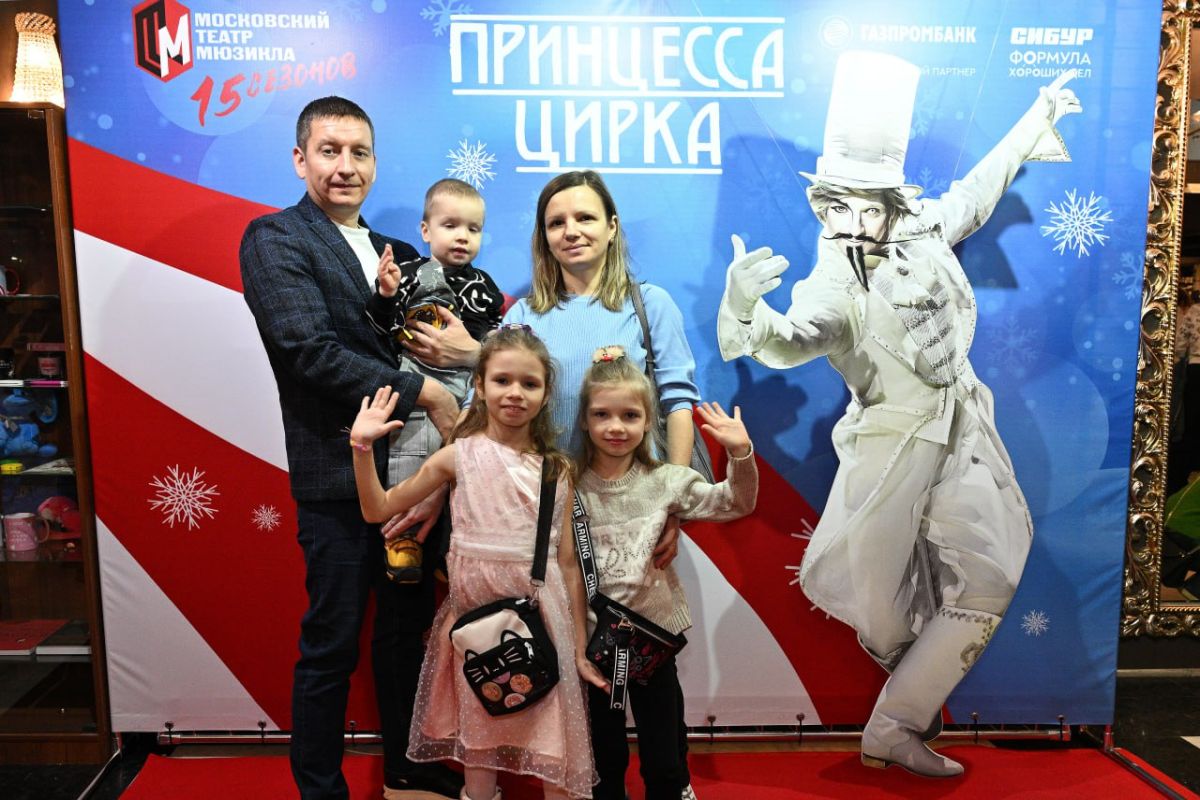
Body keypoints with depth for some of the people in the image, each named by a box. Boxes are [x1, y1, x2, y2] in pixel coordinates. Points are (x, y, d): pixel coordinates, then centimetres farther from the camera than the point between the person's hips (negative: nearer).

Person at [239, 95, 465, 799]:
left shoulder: (397, 253, 13)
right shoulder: (275, 239, -7)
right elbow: (312, 351, -19)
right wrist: (422, 391, -16)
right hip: (338, 475, -6)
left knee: (407, 627, 19)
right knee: (331, 646, 7)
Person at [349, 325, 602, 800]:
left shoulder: (557, 469, 1)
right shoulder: (459, 456, -3)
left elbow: (568, 563, 3)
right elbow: (378, 509, 2)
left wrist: (580, 647, 4)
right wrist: (363, 446, -11)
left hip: (542, 614, 1)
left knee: (553, 753, 6)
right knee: (478, 739, 13)